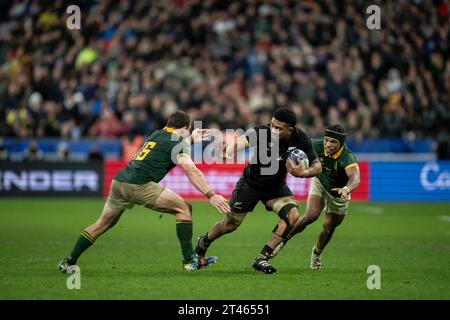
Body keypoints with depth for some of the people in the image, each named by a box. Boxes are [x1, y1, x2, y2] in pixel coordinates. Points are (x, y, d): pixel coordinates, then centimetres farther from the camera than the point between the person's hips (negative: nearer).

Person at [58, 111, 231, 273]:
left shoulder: (157, 134, 25)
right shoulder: (178, 142, 3)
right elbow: (191, 171, -9)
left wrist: (192, 139, 51)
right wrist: (211, 195, -11)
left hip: (119, 181, 8)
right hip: (139, 185, -8)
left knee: (103, 224, 19)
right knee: (184, 208, 2)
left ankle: (68, 262, 18)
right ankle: (190, 260, -1)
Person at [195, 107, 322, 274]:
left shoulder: (300, 139, -19)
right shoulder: (261, 132, -28)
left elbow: (317, 165, -11)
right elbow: (241, 141, -44)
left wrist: (302, 173, -32)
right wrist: (228, 150, -66)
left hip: (276, 185, 3)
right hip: (251, 183, -3)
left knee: (292, 215, -22)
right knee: (231, 224, 5)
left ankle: (261, 259, -13)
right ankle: (202, 244, 37)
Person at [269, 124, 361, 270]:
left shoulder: (347, 157, -38)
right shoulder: (318, 146, -25)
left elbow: (355, 178, -56)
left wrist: (346, 189, -76)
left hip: (338, 194, -1)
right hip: (319, 183, 1)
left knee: (329, 228, 8)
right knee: (311, 215, -23)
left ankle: (316, 253, 39)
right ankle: (282, 240, -4)